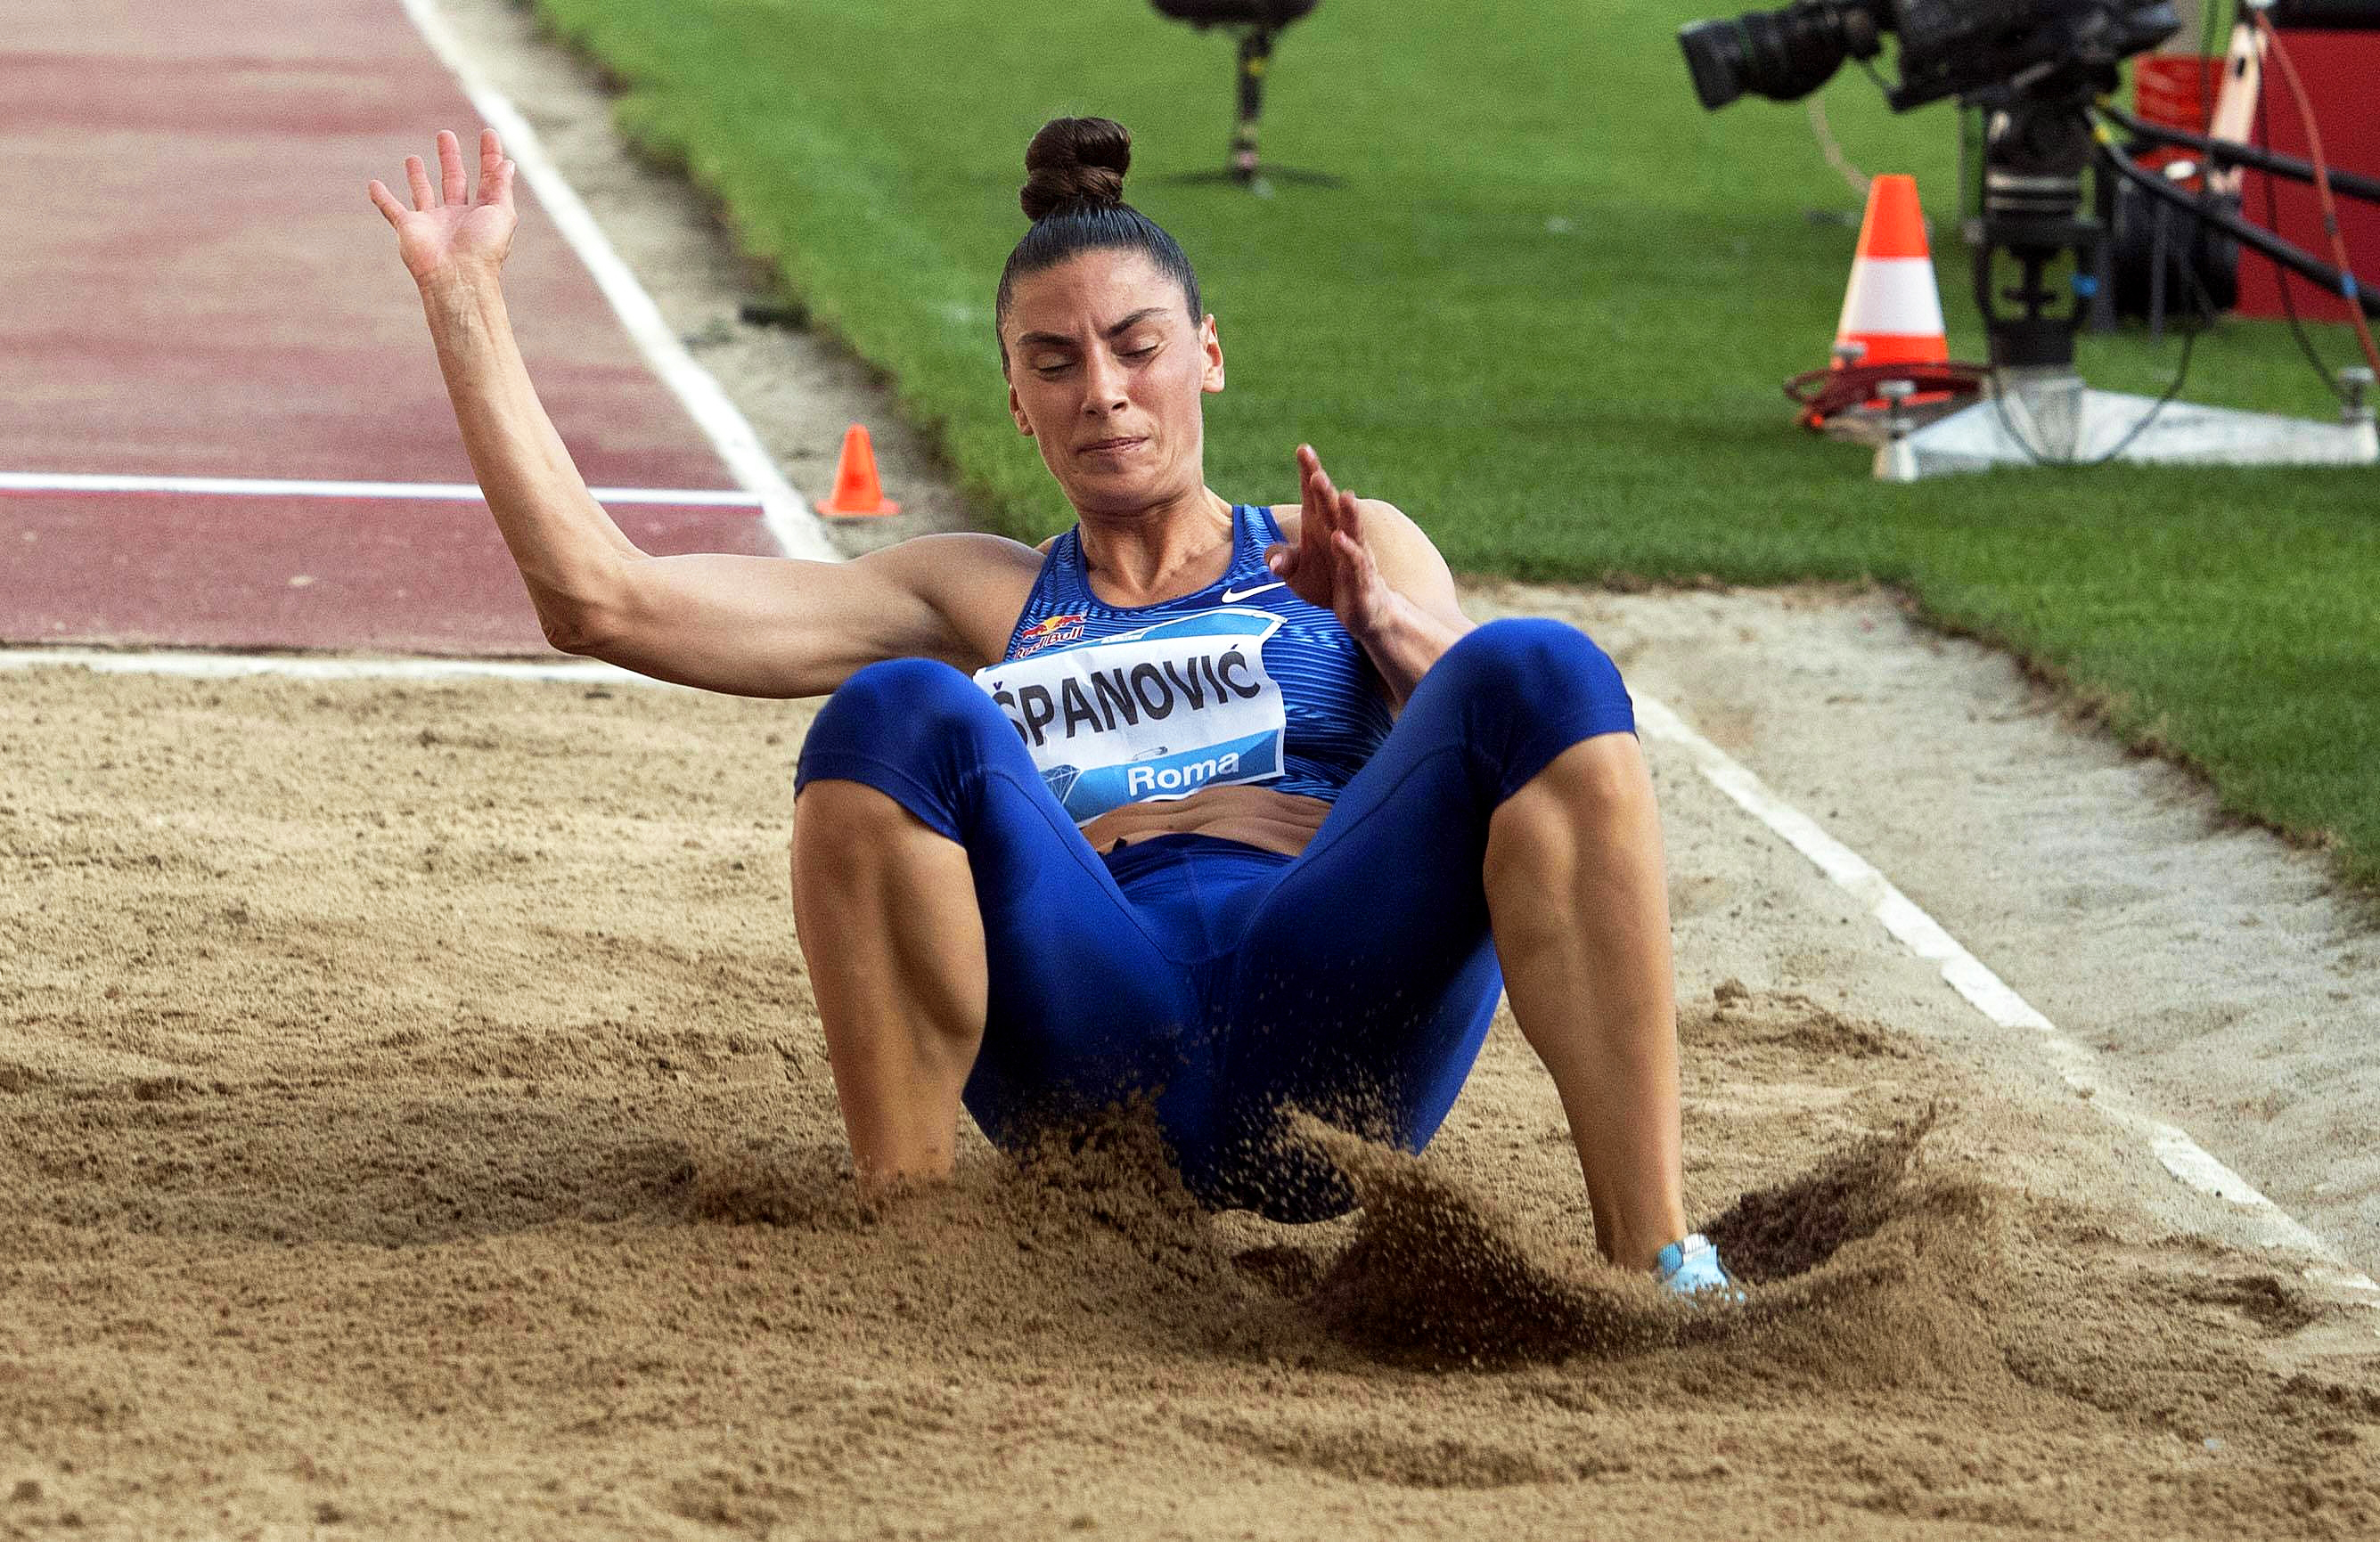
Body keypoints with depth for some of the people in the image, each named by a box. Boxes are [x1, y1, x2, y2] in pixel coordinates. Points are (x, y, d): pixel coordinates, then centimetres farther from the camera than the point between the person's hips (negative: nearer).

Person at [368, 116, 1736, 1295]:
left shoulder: (1349, 554, 28)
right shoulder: (978, 601, 28)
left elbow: (1515, 732, 11)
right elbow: (601, 600, 19)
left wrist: (1393, 630, -8)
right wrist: (468, 301, 20)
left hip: (1327, 1047, 0)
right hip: (1096, 1055, 0)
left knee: (1542, 672, -26)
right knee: (901, 715, -26)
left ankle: (1656, 1254, -33)